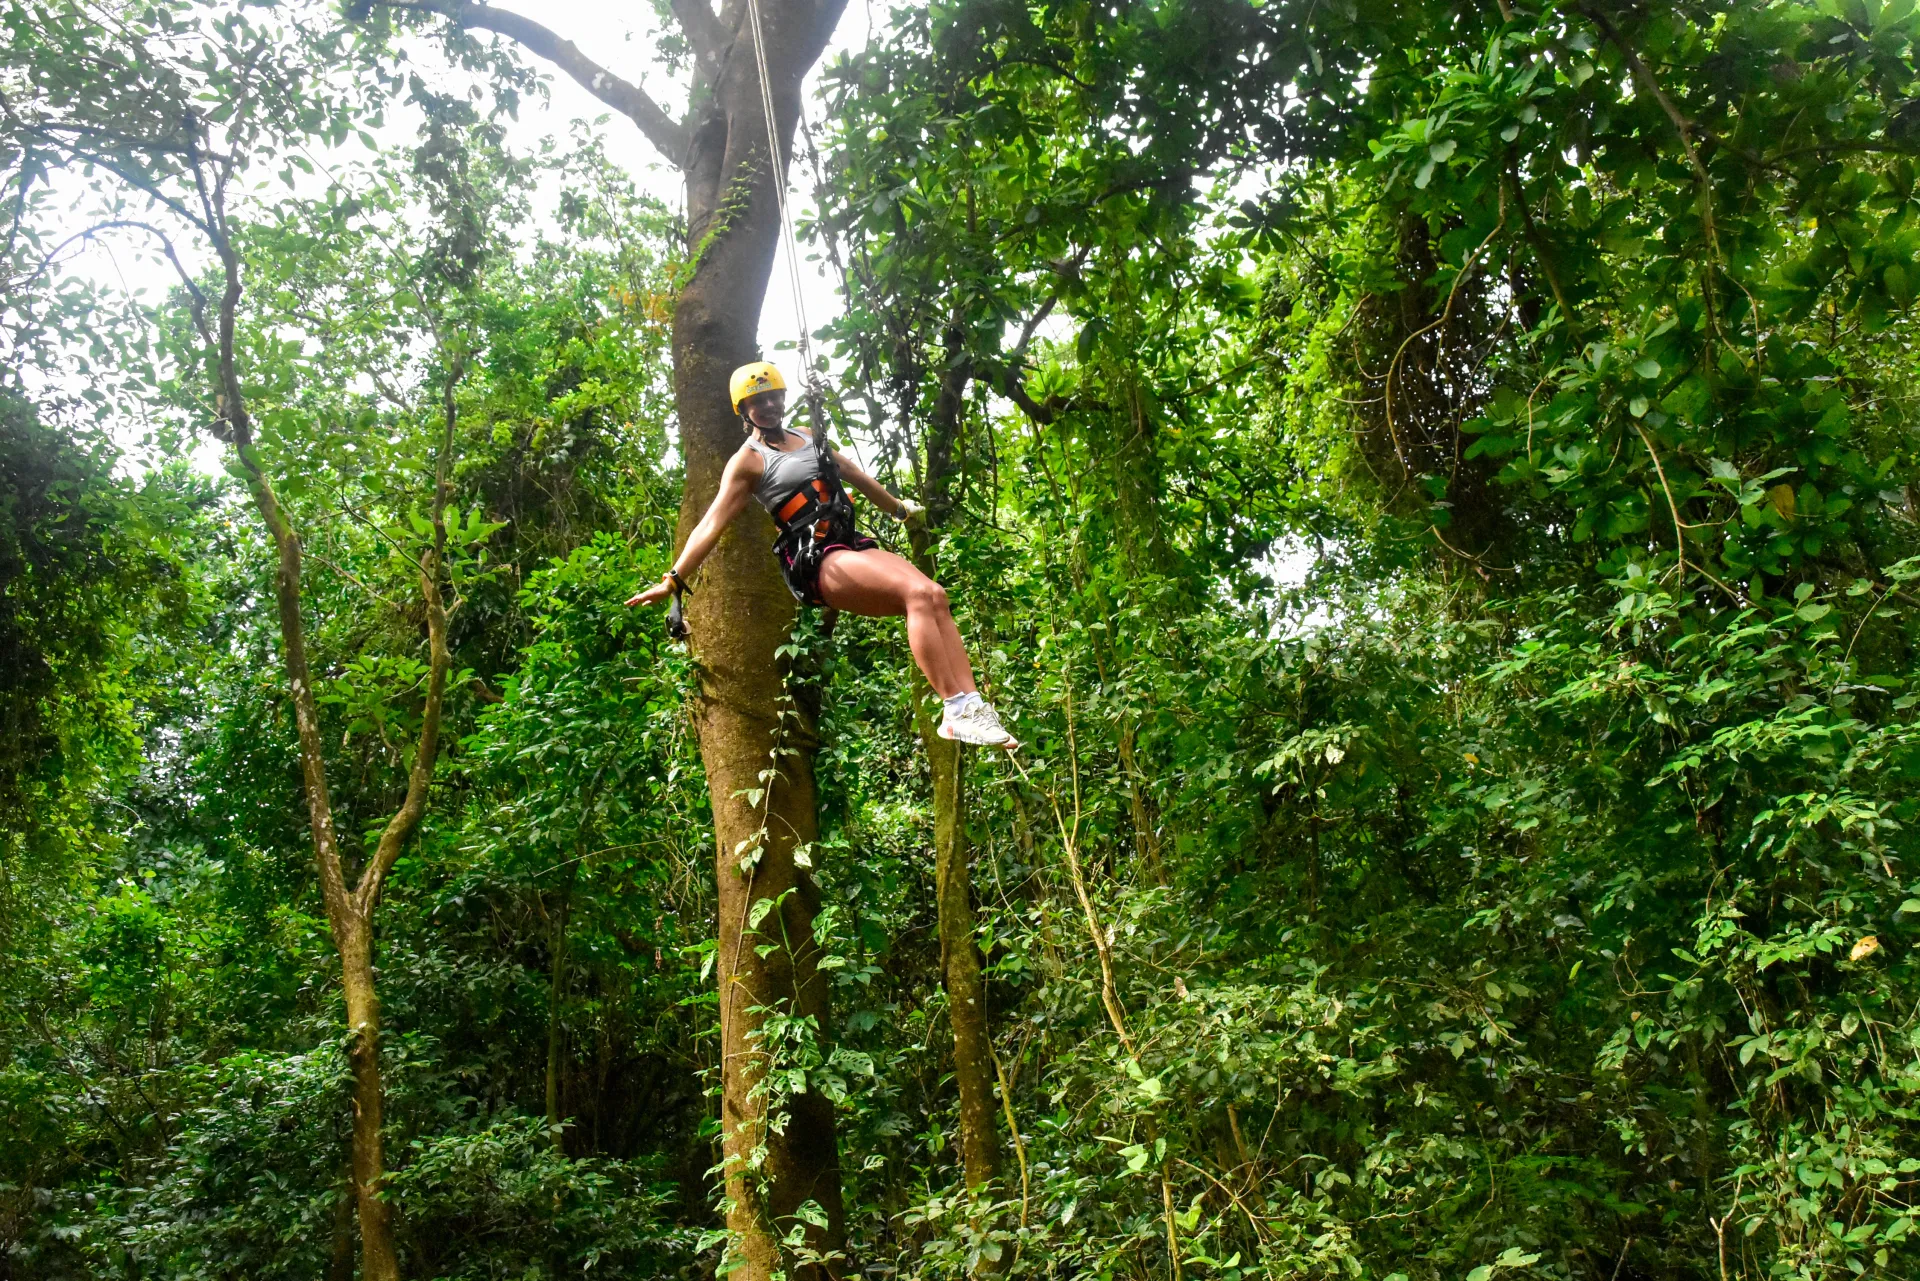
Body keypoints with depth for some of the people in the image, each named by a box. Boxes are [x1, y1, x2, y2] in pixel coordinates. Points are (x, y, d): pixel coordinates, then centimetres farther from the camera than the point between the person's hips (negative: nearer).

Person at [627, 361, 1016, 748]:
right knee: (918, 593, -27)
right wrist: (673, 579, -17)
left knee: (935, 596, -15)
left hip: (853, 543, 7)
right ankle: (956, 712, -31)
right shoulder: (748, 461, 2)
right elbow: (713, 523, -7)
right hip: (816, 560, -7)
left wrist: (900, 509, 43)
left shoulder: (808, 437, 22)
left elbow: (858, 478, 34)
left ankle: (973, 704, -18)